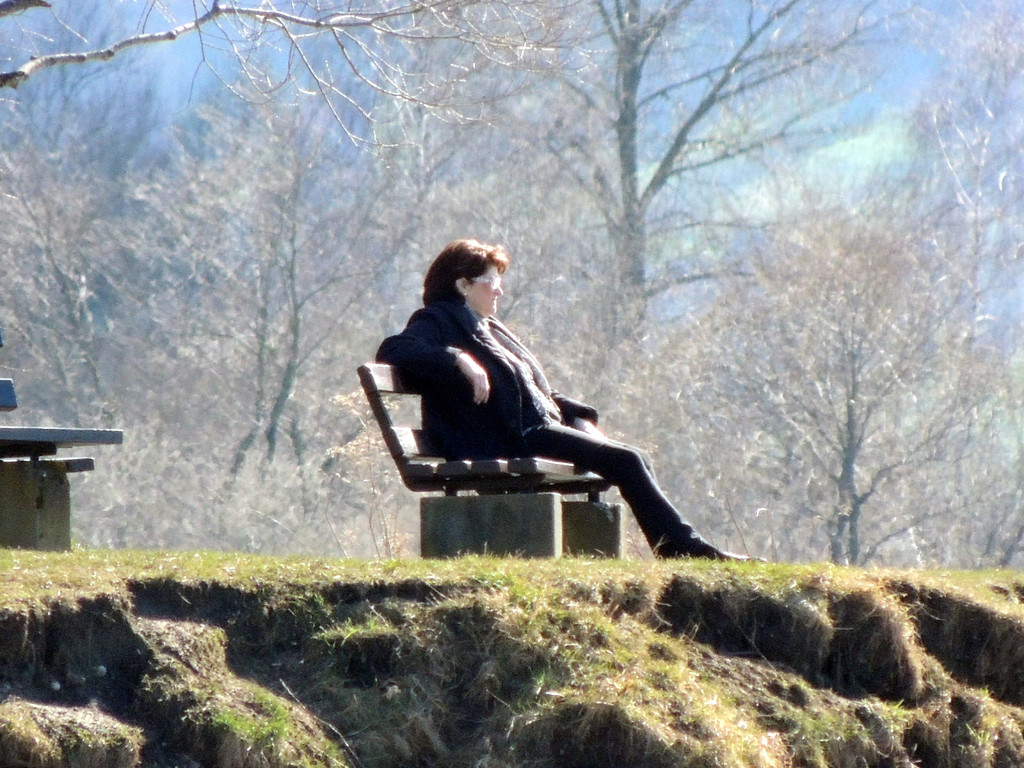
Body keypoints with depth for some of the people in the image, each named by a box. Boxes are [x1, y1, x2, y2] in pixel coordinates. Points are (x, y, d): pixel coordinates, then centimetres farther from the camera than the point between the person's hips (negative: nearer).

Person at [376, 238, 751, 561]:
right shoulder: (439, 323, 2)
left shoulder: (489, 329, 28)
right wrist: (458, 361, -27)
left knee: (635, 460, -11)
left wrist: (580, 419, 14)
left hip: (544, 427, 9)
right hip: (514, 441, -9)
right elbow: (394, 351, -18)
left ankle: (675, 548, -20)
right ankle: (683, 547, -18)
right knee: (624, 461, -19)